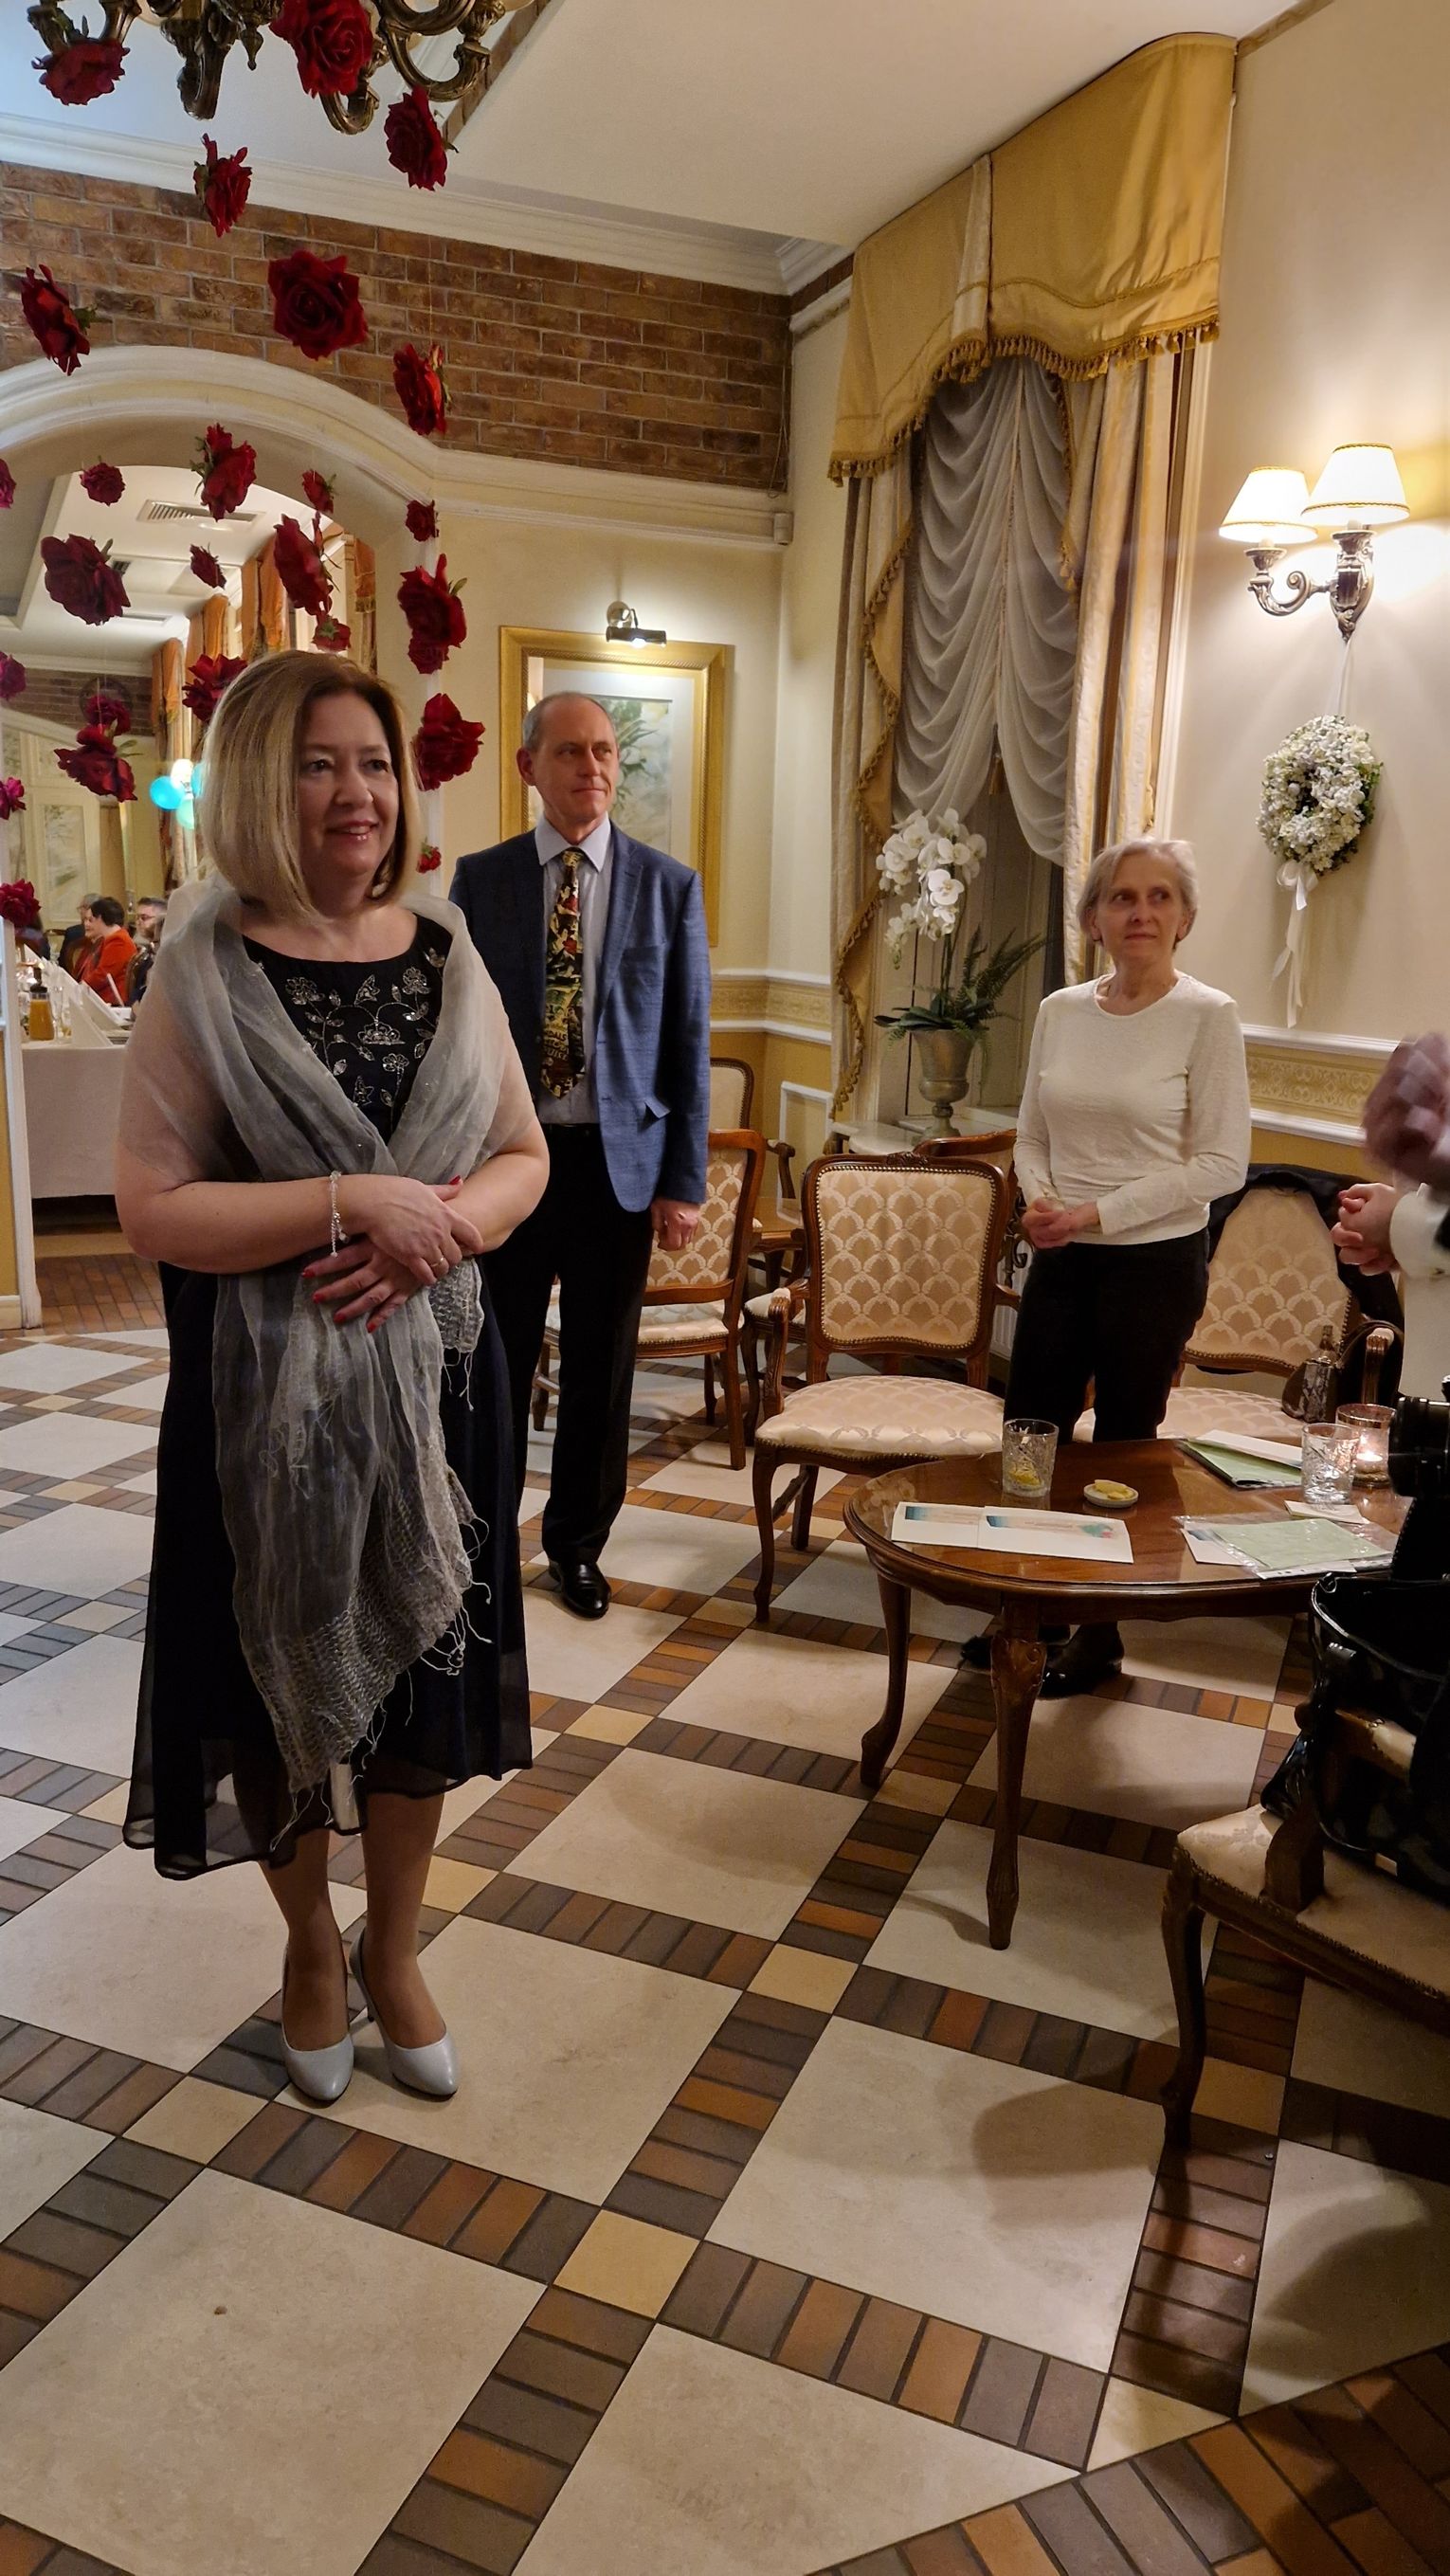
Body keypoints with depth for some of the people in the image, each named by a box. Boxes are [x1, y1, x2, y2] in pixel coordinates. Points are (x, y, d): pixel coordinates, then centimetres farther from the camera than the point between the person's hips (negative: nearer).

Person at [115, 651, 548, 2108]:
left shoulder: (446, 951, 2)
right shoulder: (205, 970, -9)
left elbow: (523, 1158, 6)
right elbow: (152, 1208, -14)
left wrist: (437, 1226, -13)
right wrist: (353, 1202, -22)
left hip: (432, 1377, 4)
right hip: (264, 1397, -3)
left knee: (426, 1663, 14)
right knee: (283, 1674, 13)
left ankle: (392, 1948, 39)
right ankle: (310, 1946, 41)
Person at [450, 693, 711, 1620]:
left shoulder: (670, 885, 2)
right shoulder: (480, 879, 2)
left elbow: (690, 1039, 2)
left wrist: (685, 1180, -3)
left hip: (620, 1159, 1)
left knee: (601, 1370, 10)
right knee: (496, 1365, 7)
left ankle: (578, 1543, 29)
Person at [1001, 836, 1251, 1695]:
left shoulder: (1208, 1016, -10)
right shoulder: (1060, 1011, 4)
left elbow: (1222, 1163, -12)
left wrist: (1098, 1212, -17)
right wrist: (1042, 1199, -9)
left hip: (1155, 1263, -4)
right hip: (1061, 1260, 5)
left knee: (1122, 1448, 8)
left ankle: (1101, 1634, 26)